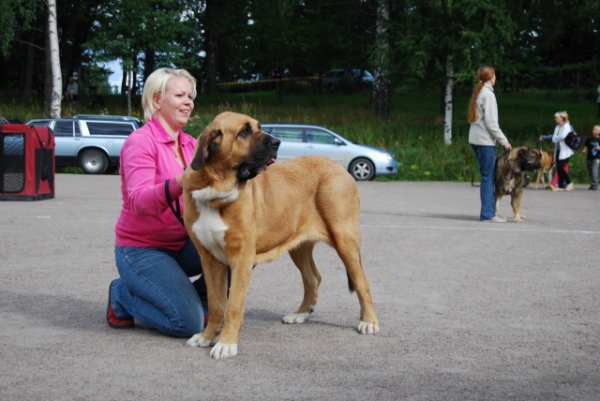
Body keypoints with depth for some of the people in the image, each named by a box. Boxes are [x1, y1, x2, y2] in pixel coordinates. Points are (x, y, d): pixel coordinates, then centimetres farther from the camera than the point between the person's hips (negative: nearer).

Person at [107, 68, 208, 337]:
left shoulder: (190, 144, 8)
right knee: (188, 323, -22)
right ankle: (123, 295, 4)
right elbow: (139, 203, -27)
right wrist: (181, 181, -43)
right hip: (142, 250, -6)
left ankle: (199, 300, 6)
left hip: (183, 245, 7)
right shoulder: (140, 141, -14)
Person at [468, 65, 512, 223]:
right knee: (489, 177, -7)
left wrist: (500, 139, 11)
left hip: (476, 139, 9)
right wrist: (504, 141, -11)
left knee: (488, 176, 11)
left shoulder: (478, 93, 15)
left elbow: (481, 118, 12)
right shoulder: (488, 95, -11)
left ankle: (488, 210, 11)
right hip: (485, 140, -9)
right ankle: (487, 213, -7)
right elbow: (491, 123, -15)